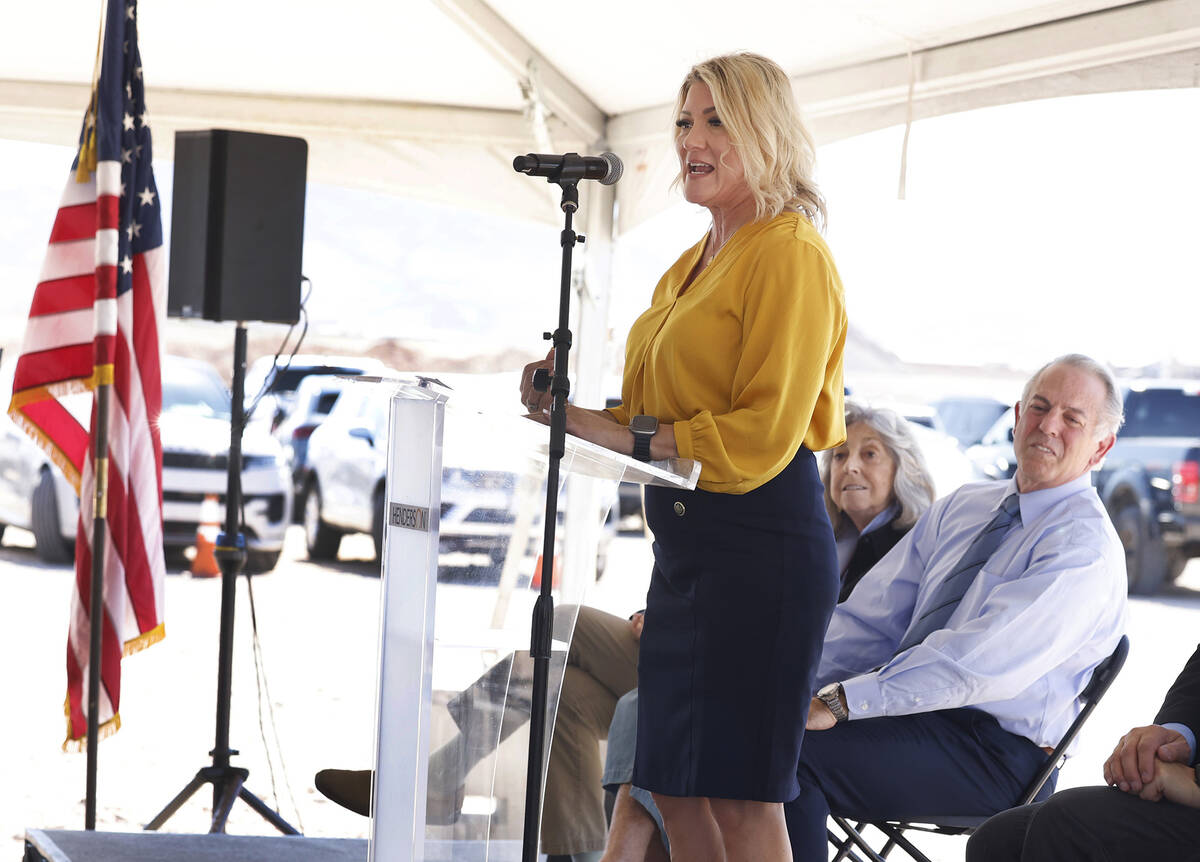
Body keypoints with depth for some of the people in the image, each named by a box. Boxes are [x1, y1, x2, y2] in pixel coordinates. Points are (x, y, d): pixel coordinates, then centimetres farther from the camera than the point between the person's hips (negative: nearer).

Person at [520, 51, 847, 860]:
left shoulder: (791, 255, -10)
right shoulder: (694, 264, 19)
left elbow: (762, 436, -17)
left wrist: (627, 436, -20)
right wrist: (575, 399, 3)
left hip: (761, 541, -10)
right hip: (686, 537, 10)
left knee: (739, 794, -6)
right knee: (675, 785, 12)